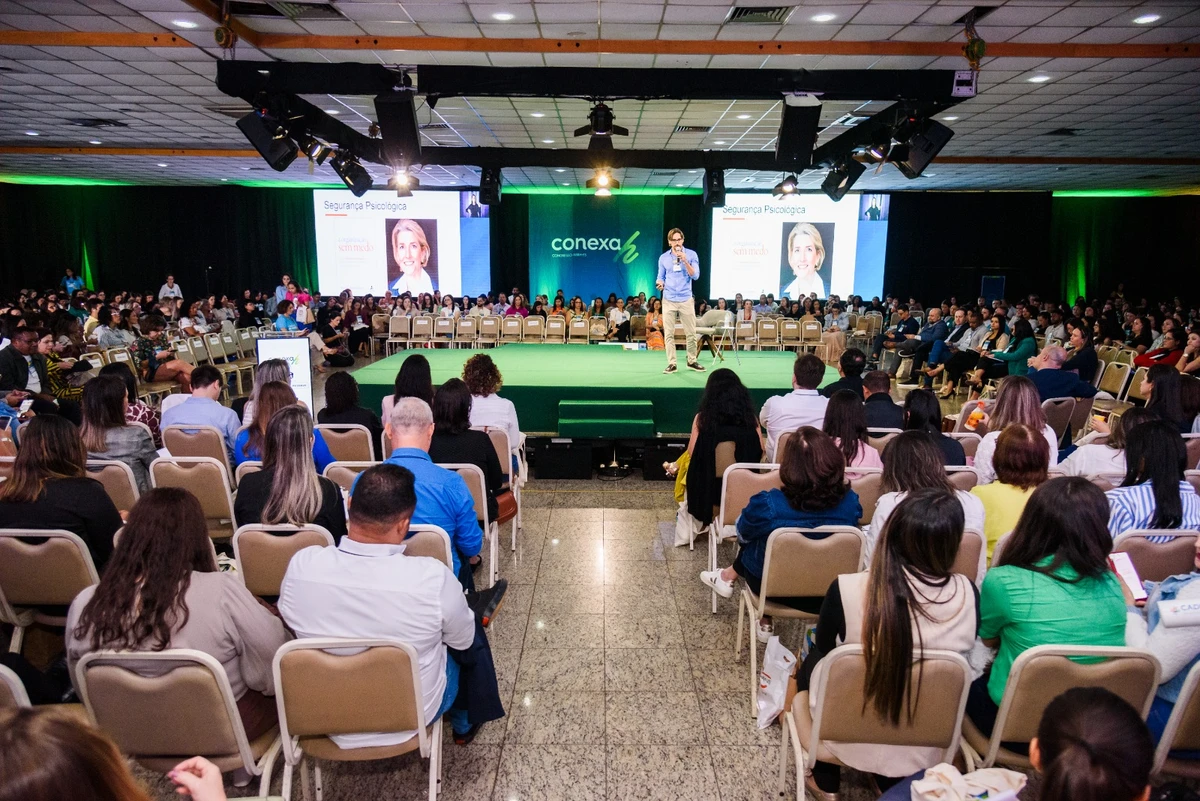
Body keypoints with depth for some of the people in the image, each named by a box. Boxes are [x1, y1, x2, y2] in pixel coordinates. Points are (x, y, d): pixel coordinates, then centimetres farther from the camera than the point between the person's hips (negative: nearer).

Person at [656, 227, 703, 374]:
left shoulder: (691, 254, -1)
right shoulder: (663, 258, 5)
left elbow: (695, 275, -7)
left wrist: (685, 261, -19)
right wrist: (659, 283, -9)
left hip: (686, 300, -1)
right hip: (668, 300, 1)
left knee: (691, 333, 3)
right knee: (669, 334, 0)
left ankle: (692, 361, 17)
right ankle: (671, 364, 5)